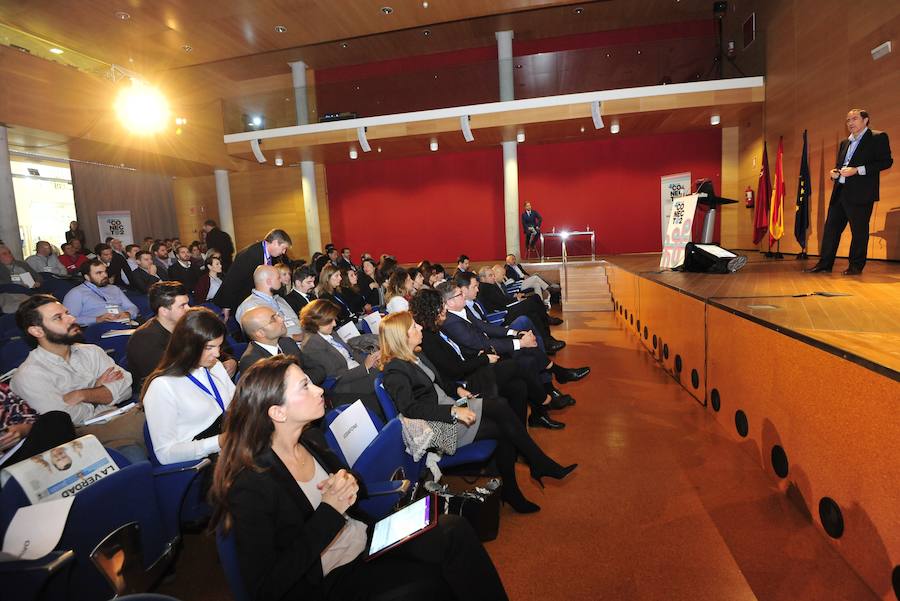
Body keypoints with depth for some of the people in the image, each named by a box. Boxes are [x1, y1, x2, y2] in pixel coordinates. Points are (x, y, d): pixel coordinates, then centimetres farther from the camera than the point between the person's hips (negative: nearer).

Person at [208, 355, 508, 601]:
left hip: (367, 540, 6)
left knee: (455, 530, -13)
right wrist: (330, 512, -23)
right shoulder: (250, 486, -21)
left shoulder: (309, 438, -1)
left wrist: (350, 484, -10)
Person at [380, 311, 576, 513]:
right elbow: (410, 408, -27)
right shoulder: (395, 371, -16)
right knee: (504, 428, -16)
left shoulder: (414, 356, 12)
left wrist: (457, 389, 8)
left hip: (450, 406, 9)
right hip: (439, 425, -8)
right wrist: (454, 411, -30)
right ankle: (542, 466, 6)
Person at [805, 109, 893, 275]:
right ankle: (825, 263, 11)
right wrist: (835, 172, 5)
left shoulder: (878, 138, 1)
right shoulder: (845, 143, 21)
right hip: (840, 192, 7)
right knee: (831, 228, 5)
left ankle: (856, 266, 6)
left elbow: (886, 161, -8)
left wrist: (857, 170, -17)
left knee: (859, 230, -1)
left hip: (860, 193, -7)